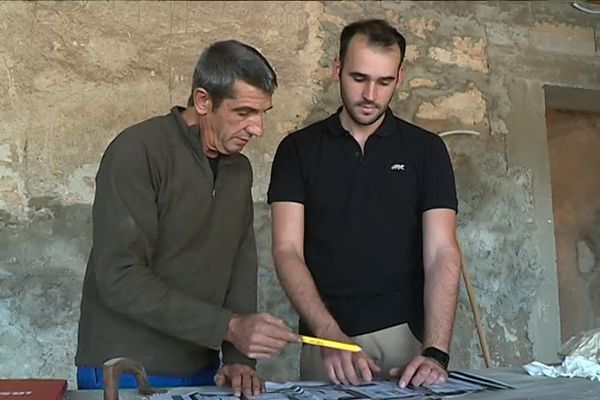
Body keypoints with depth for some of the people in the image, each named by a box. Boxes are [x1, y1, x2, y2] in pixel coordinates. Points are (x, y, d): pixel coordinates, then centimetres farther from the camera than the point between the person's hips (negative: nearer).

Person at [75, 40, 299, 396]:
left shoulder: (240, 169, 7)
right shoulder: (138, 152, -17)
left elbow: (242, 267, 5)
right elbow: (119, 277, -23)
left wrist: (239, 357, -7)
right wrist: (229, 327, -26)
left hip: (202, 369, 7)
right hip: (125, 373, -7)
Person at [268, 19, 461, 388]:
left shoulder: (426, 149, 1)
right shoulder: (298, 149, 1)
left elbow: (441, 254, -6)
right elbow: (287, 251, -6)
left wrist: (435, 352, -19)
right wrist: (332, 337, -19)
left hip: (405, 337, 0)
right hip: (325, 341, 0)